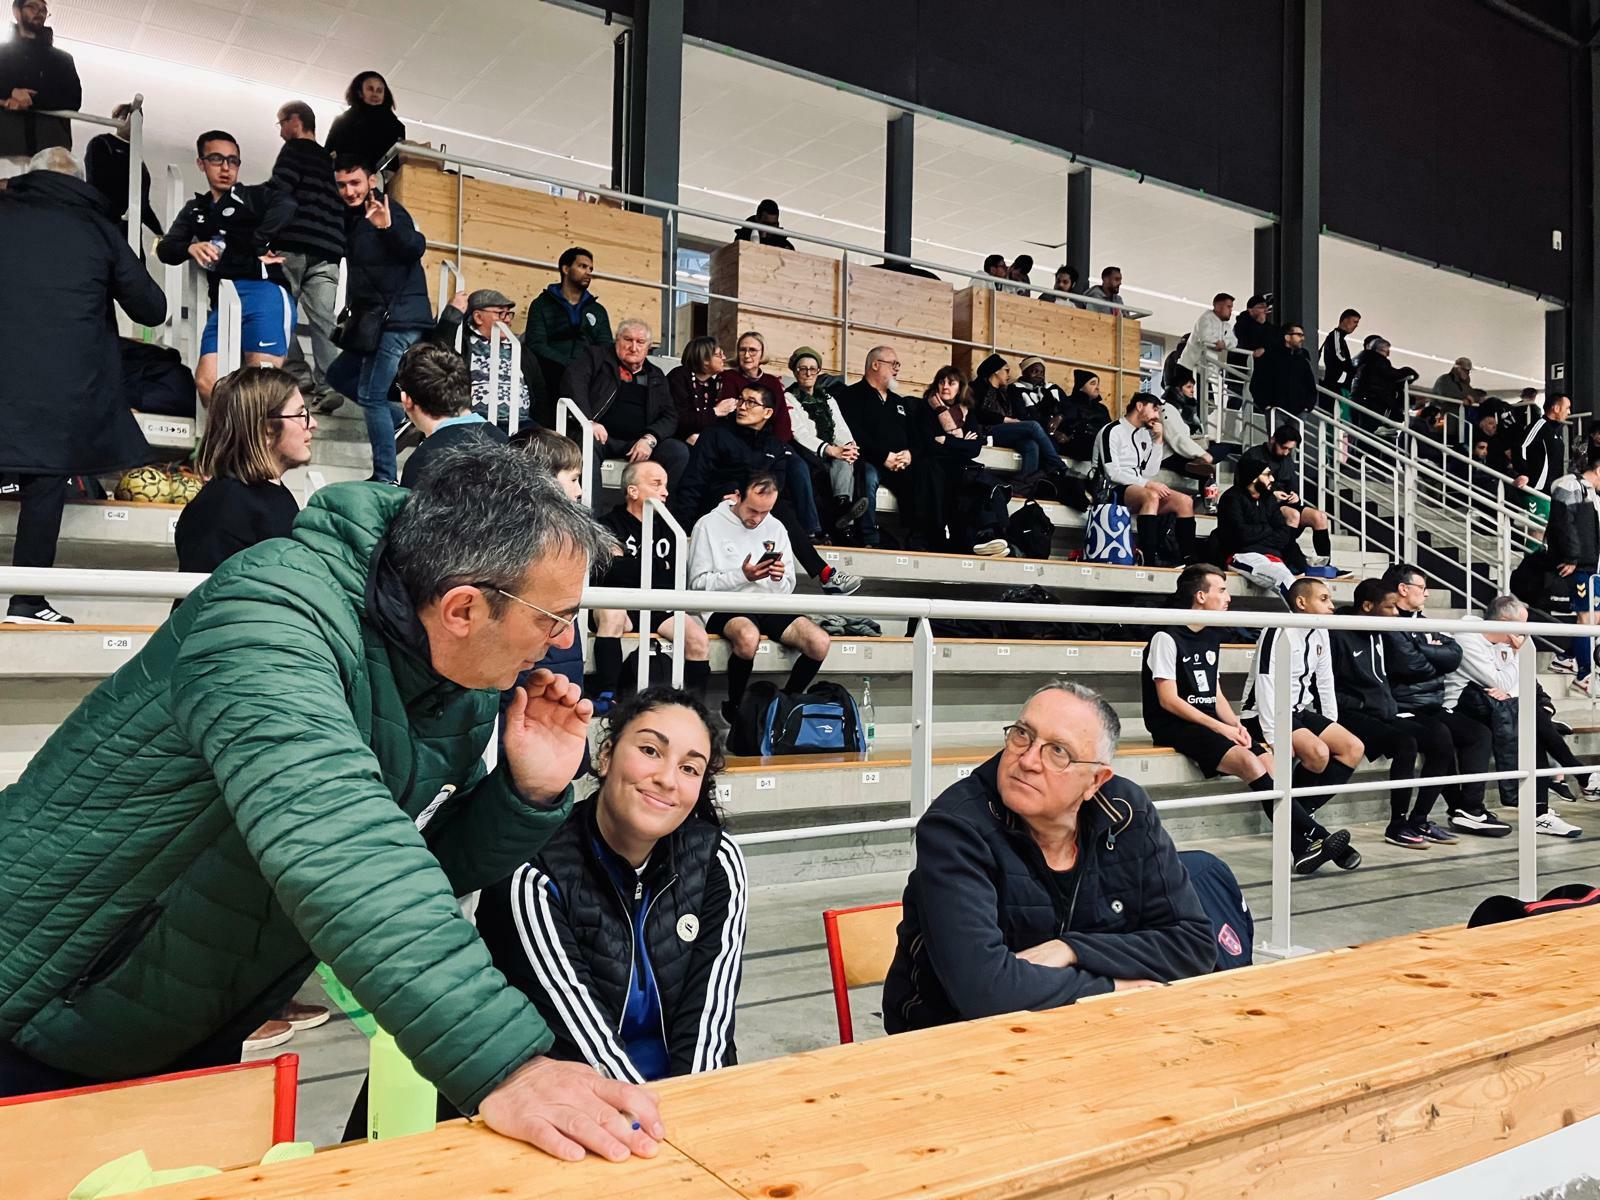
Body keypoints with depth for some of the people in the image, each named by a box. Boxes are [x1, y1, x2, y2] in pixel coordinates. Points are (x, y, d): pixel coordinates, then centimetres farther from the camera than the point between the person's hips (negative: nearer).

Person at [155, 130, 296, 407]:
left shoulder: (255, 196, 12)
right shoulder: (194, 210, 26)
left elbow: (286, 205, -11)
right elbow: (165, 249, 14)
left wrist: (257, 245, -11)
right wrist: (190, 248, -7)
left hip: (264, 292, -5)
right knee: (206, 383, -9)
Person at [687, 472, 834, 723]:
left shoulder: (776, 528, 12)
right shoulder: (709, 525, -1)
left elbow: (787, 590, 12)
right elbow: (698, 584, -5)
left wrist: (779, 579, -12)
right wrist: (742, 575, -17)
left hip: (768, 607, 5)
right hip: (723, 608, -4)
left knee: (819, 642, -19)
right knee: (748, 636, -39)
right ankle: (733, 707, -13)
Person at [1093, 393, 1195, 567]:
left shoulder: (1144, 434, 20)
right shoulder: (1112, 431, -3)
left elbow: (1150, 472, 11)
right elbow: (1112, 473, -14)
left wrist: (1157, 440, 5)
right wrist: (1147, 483, -20)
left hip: (1139, 490, 8)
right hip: (1114, 491, -8)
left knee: (1185, 501, -11)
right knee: (1151, 496, -35)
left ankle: (1188, 559, -16)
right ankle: (1149, 559, -42)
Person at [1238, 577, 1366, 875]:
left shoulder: (1320, 634, 9)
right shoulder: (1279, 632, -16)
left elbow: (1324, 683, 13)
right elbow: (1265, 686, -22)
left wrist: (1333, 729, 6)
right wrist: (1272, 738, -26)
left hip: (1300, 711, 9)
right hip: (1266, 714, -9)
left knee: (1354, 748, -7)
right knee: (1317, 751, -28)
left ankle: (1299, 816, -11)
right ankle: (1310, 832, -15)